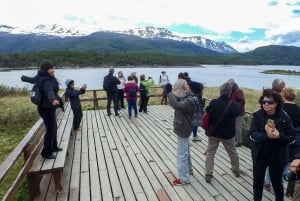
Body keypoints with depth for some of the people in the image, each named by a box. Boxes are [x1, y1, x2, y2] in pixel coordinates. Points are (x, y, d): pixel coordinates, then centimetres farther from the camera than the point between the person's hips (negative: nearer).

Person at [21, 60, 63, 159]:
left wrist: (23, 78, 51)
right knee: (50, 130, -4)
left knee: (54, 128, 20)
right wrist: (53, 100, -67)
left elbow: (32, 79, 27)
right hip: (47, 109, -10)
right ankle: (46, 153, 8)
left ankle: (54, 147, 35)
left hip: (48, 108, 10)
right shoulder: (46, 81, -24)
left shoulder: (41, 77, 7)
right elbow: (49, 92, -46)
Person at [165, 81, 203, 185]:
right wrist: (169, 92, 1)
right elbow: (178, 101, 12)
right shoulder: (189, 98, 5)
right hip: (183, 128, 11)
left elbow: (177, 105, -38)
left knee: (181, 154, -1)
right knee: (185, 150, 25)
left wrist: (169, 92, -34)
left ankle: (184, 179, 12)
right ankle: (188, 170, 45)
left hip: (183, 129, -11)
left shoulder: (190, 101, -26)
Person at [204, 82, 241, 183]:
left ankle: (208, 174, 10)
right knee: (233, 152, 24)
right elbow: (237, 113, 5)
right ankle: (236, 170, 43)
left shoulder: (213, 102, -17)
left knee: (210, 153, 11)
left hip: (214, 132, -1)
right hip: (228, 134, 1)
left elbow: (207, 111, -2)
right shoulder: (234, 105, -15)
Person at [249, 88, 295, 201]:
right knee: (257, 180, 15)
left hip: (277, 156, -1)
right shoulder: (257, 115, -10)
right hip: (260, 155, 1)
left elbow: (291, 138, -8)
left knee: (276, 182, 16)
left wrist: (279, 136, -27)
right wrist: (267, 136, -32)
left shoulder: (284, 117, -12)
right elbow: (252, 135, -15)